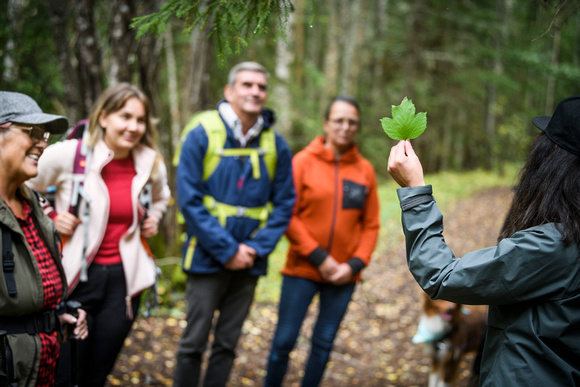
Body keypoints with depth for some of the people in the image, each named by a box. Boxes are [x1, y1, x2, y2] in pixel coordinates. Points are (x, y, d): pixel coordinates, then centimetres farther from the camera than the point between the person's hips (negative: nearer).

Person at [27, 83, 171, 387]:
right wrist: (50, 218, -8)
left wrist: (153, 219, 8)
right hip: (74, 278, -3)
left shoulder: (152, 164, 3)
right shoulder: (68, 154, -11)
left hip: (123, 279, 4)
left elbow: (160, 197, 26)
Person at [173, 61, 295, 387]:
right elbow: (190, 200, -11)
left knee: (227, 344, 13)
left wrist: (256, 248, -10)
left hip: (249, 261, 3)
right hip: (208, 259, -3)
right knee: (194, 342, 5)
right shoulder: (202, 136, -8)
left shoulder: (277, 145, 2)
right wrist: (227, 250, -15)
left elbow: (284, 204, 4)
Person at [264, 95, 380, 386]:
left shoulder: (365, 170, 4)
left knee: (324, 343, 11)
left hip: (344, 275, 3)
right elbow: (288, 215, -8)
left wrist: (355, 264, -7)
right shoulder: (303, 162, -4)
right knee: (284, 341, 1)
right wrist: (318, 257, -13)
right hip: (302, 269, -2)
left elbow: (370, 225, 5)